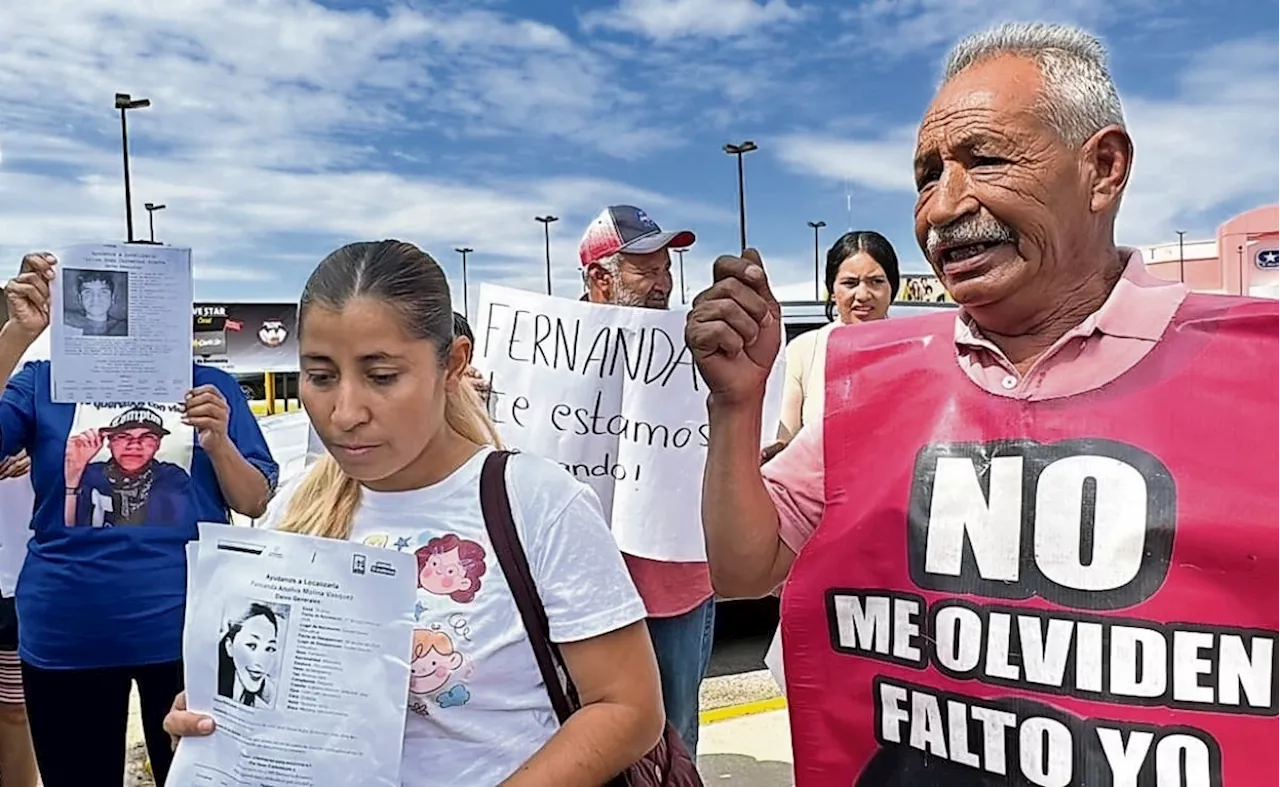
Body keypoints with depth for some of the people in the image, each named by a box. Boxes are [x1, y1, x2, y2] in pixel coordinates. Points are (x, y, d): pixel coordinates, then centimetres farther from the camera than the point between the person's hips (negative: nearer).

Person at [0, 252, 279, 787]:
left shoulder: (209, 386, 1)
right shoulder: (46, 381, 2)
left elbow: (256, 504, 0)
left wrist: (218, 443, -19)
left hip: (186, 632, -1)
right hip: (64, 638, 1)